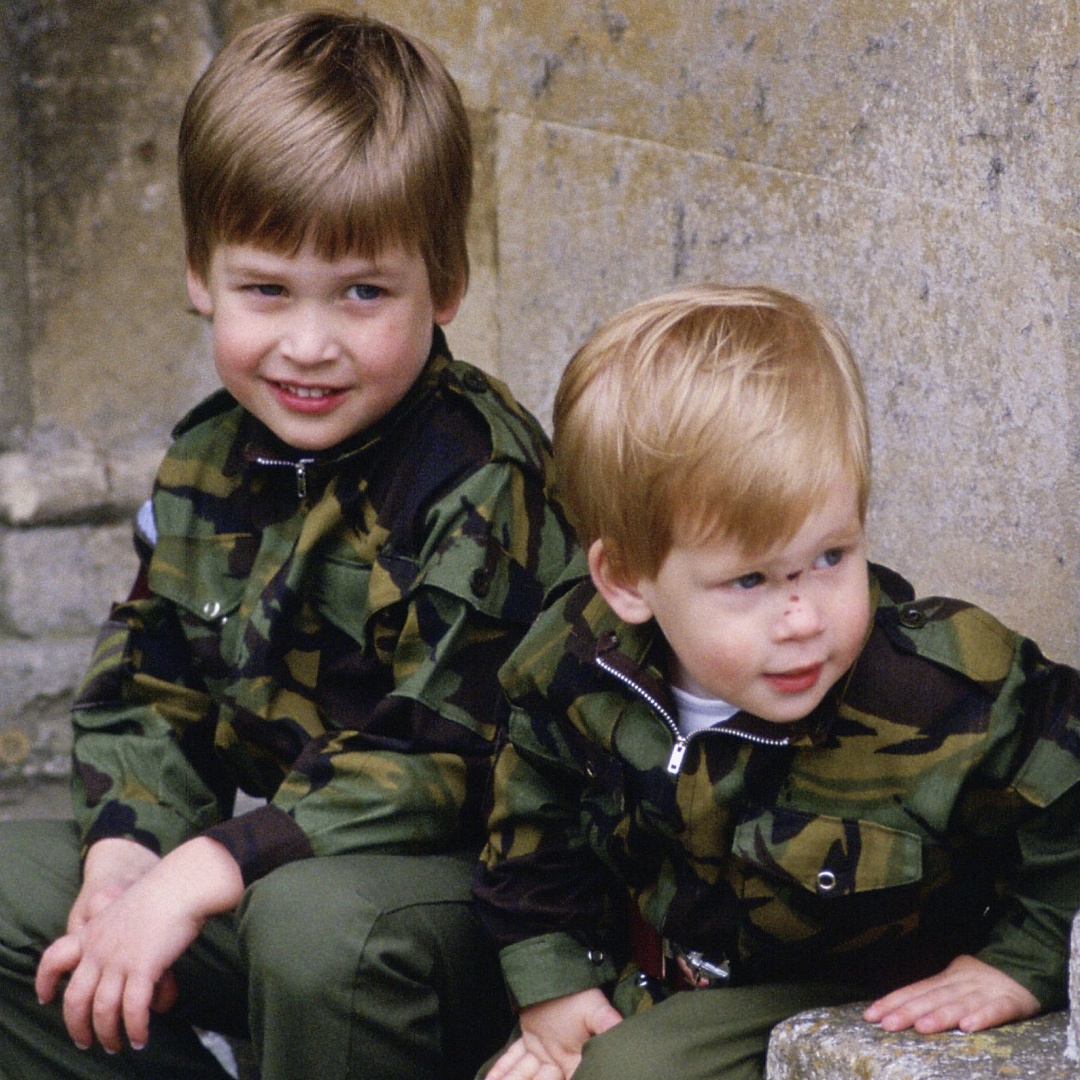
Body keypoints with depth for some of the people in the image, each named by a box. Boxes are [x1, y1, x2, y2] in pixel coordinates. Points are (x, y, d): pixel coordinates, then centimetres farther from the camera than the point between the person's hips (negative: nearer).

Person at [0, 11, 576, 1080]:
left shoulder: (482, 483, -20)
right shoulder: (206, 461, 4)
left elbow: (441, 761, -25)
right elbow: (143, 692, 10)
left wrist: (197, 877, -30)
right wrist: (122, 861, -10)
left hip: (467, 882, -8)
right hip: (260, 851, 8)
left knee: (316, 921, -38)